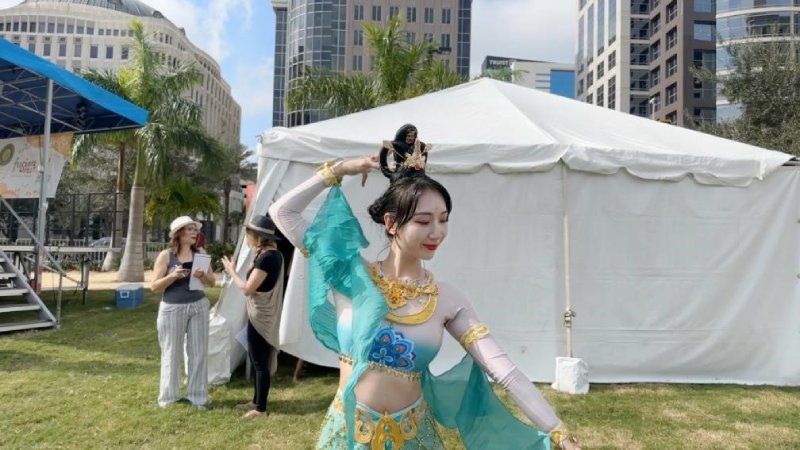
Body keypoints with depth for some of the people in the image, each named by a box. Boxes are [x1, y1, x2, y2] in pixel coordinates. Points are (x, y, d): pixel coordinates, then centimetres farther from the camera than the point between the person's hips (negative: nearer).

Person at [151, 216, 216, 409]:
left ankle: (198, 396, 16)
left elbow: (212, 282, 6)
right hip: (172, 309, -3)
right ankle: (169, 396, 22)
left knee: (199, 352, 5)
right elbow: (154, 286, -5)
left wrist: (202, 275, -15)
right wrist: (173, 276, -20)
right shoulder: (166, 255, -4)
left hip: (198, 307, 3)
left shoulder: (200, 253, 4)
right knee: (172, 353, 6)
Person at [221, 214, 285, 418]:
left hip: (260, 316, -10)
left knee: (259, 362, -1)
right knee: (259, 360, 18)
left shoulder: (266, 258, -21)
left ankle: (261, 408, 9)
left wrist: (231, 271, -8)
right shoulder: (275, 255, 9)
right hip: (265, 315, 10)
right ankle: (256, 401, 30)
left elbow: (248, 289, -19)